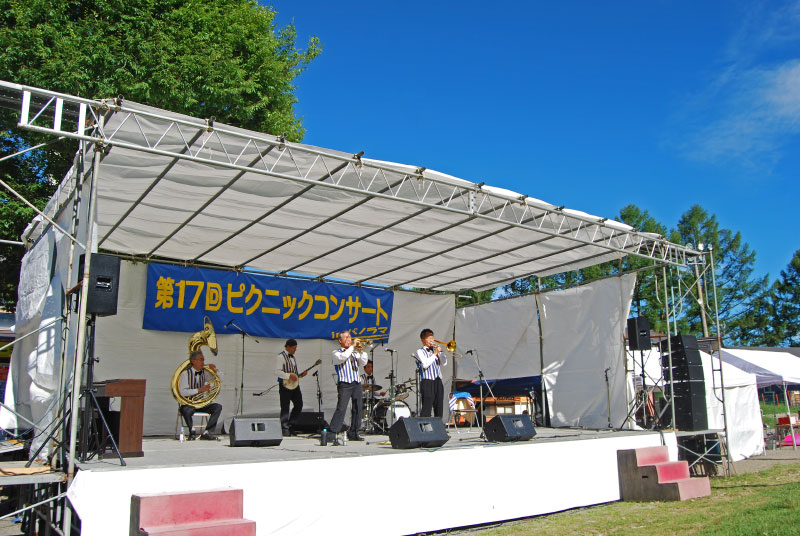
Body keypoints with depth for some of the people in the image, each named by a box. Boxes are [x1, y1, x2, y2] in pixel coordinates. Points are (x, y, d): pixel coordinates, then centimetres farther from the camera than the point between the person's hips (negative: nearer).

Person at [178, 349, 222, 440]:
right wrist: (199, 390, -27)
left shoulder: (204, 373, 8)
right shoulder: (186, 374, -9)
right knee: (187, 411, -38)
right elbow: (183, 392, -20)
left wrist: (215, 370, -8)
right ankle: (192, 431, -9)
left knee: (218, 407, -17)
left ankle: (206, 433, -18)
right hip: (188, 404, -5)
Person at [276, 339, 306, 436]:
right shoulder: (281, 357, -9)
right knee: (285, 408, -2)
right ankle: (285, 429, 5)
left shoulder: (293, 357, 17)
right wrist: (289, 376, -23)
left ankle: (291, 425, 19)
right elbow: (277, 371, -17)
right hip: (285, 385, -8)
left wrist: (300, 375, 6)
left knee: (299, 404, 6)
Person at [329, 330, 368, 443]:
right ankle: (333, 432, -10)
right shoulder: (336, 353, 6)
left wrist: (361, 350, -6)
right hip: (344, 384, -5)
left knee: (358, 408, 4)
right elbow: (342, 358, -16)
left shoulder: (355, 353, 20)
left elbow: (363, 362, 5)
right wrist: (352, 347, -12)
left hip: (357, 384, 5)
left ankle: (353, 433, 14)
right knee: (341, 408, -12)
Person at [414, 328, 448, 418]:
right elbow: (425, 364, -14)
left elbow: (444, 363, 11)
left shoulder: (435, 350, 18)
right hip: (427, 382, -6)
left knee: (439, 408, 7)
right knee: (426, 408, -9)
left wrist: (440, 351, 0)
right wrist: (434, 354, -11)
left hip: (438, 381, 6)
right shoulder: (420, 352, 2)